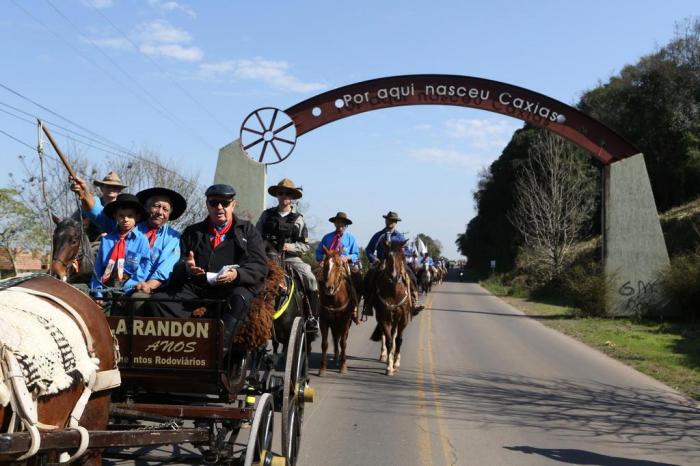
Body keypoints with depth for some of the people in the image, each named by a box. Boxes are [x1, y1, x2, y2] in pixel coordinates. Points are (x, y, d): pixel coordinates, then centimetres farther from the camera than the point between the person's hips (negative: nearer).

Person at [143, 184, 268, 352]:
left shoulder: (248, 231, 18)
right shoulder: (192, 232, 26)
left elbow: (260, 267, 5)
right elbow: (177, 266, 17)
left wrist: (237, 274, -17)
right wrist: (186, 268, -10)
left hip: (233, 286, -3)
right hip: (195, 286, 3)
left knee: (240, 298, -38)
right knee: (156, 303, -23)